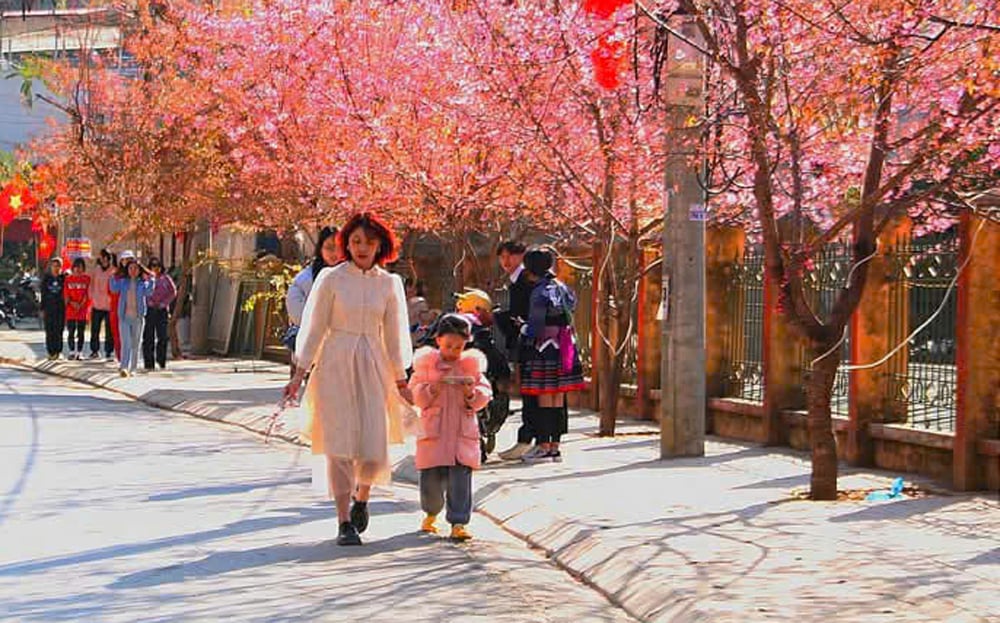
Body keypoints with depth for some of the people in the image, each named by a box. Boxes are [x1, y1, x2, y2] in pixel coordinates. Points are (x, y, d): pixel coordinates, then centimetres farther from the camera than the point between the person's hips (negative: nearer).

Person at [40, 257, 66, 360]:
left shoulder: (64, 278, 3)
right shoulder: (46, 278, 7)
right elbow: (43, 294, 8)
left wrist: (66, 307, -4)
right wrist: (42, 308, 3)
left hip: (61, 308, -1)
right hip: (49, 307, 1)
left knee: (59, 329, -2)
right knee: (49, 330, -2)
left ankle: (58, 351, 4)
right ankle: (51, 352, 3)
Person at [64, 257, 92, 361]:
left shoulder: (87, 278, 3)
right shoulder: (68, 278, 7)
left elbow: (87, 294, -1)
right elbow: (65, 294, 5)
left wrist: (80, 305, -11)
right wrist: (71, 303, -11)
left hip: (82, 309, -1)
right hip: (70, 310, 1)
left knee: (80, 332, 2)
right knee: (71, 332, 2)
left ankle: (79, 352, 6)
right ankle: (72, 351, 9)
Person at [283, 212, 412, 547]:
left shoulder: (389, 283, 6)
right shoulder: (331, 278, 0)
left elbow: (394, 335, 12)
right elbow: (314, 328, 2)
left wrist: (401, 381, 12)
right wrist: (299, 375, -2)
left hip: (373, 367, 2)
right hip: (335, 366, -2)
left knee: (375, 447, -6)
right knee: (340, 446, -6)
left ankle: (361, 496, 25)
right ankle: (344, 522, 1)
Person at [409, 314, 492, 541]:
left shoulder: (471, 365, 8)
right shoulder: (427, 363, 4)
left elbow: (485, 394, 8)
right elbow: (415, 395, 1)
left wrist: (472, 393, -12)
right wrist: (432, 389, -17)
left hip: (463, 431, 0)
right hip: (433, 431, 0)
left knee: (460, 477, -8)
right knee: (431, 477, 4)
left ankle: (458, 523, -7)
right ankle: (431, 513, 31)